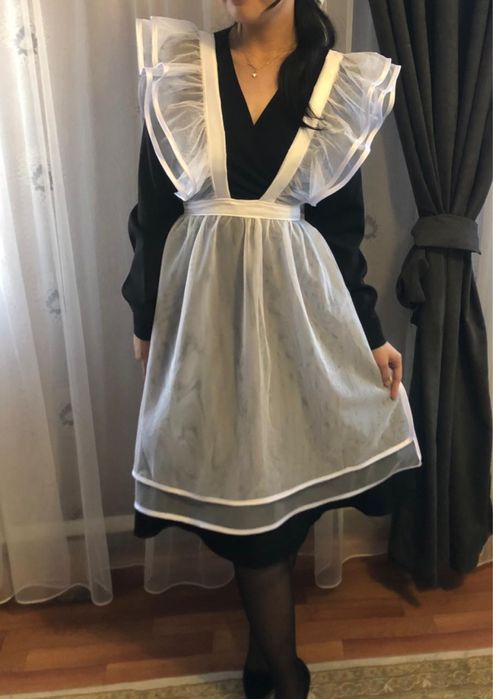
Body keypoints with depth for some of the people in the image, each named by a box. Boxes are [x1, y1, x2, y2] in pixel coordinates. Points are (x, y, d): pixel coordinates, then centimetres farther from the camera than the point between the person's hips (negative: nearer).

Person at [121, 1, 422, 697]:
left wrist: (372, 333, 5)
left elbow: (343, 224, 7)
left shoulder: (340, 82, 5)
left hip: (299, 301, 1)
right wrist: (145, 319, 5)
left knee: (292, 481, 9)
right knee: (246, 492, 5)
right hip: (206, 301, 0)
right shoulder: (177, 66, 3)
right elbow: (153, 207, 4)